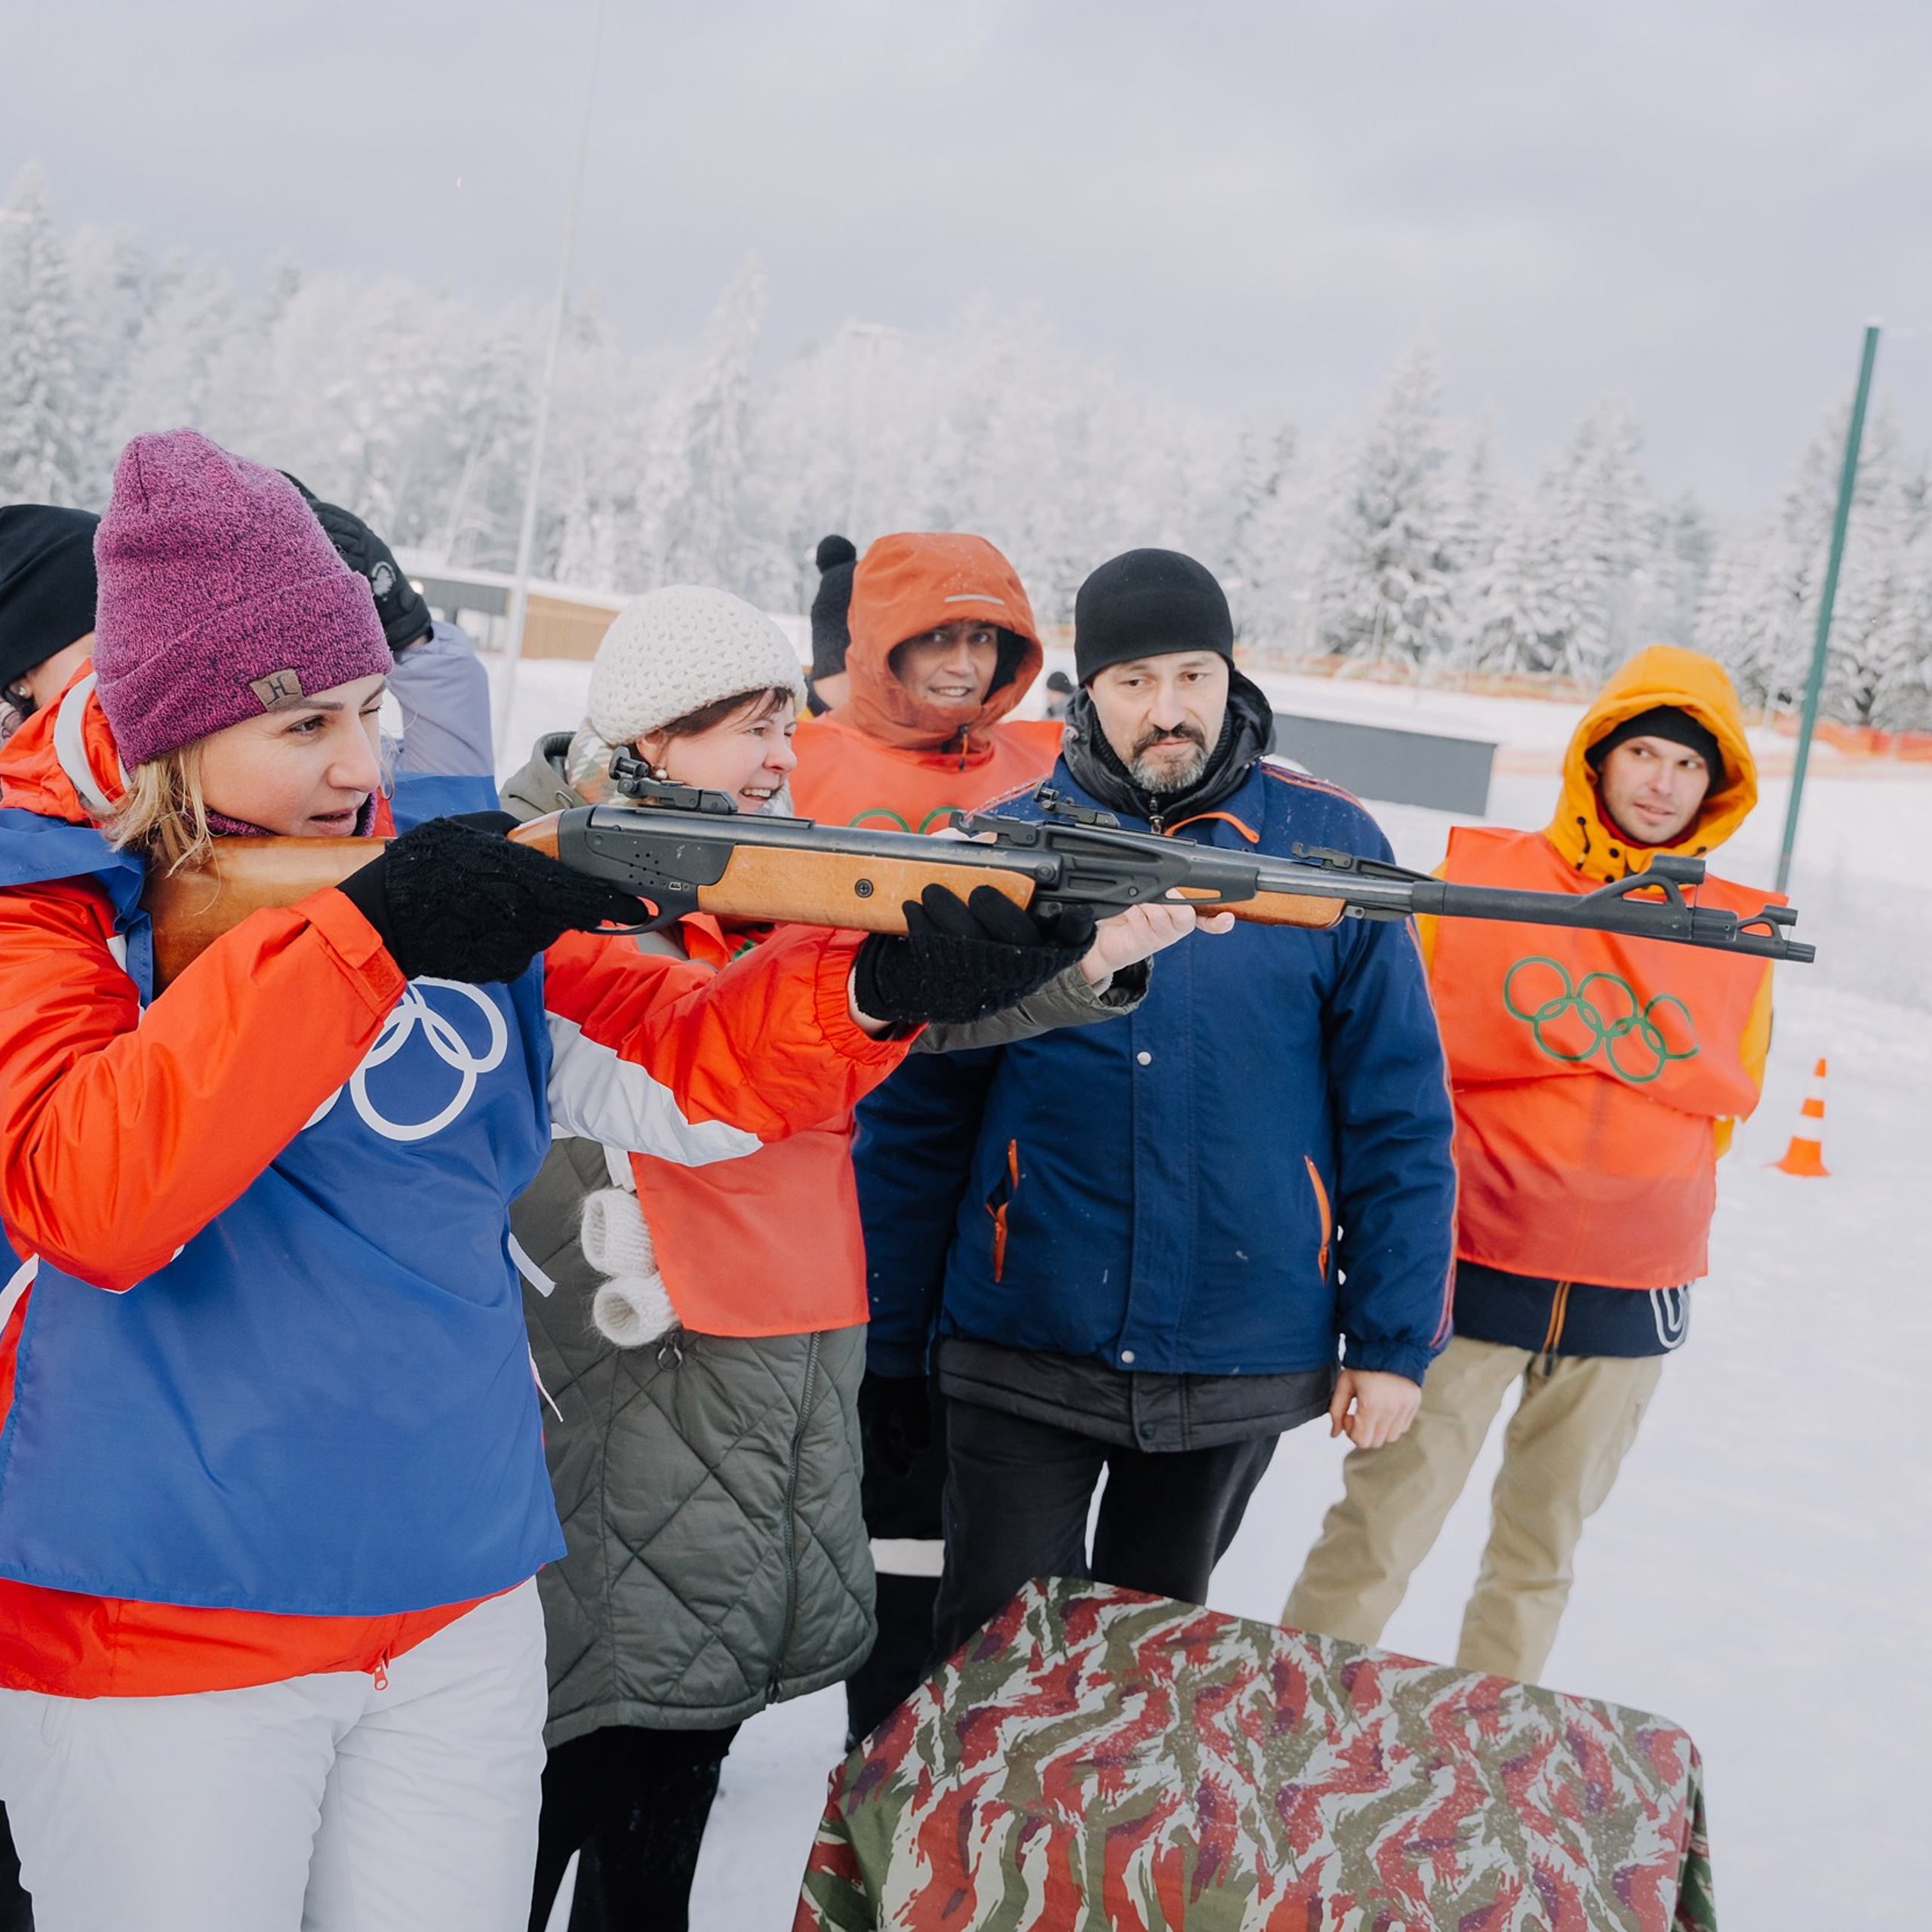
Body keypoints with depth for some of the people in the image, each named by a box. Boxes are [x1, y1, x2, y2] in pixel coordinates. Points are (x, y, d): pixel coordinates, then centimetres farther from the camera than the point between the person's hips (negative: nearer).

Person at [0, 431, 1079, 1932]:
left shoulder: (449, 881, 5)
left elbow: (675, 1069, 0)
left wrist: (885, 985, -19)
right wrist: (359, 936, -28)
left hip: (465, 1607, 4)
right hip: (158, 1636, -4)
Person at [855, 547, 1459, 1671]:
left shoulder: (1332, 848, -3)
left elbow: (1399, 1111, 0)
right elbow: (916, 1117, 2)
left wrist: (1395, 1340, -3)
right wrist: (887, 1340, 3)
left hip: (1242, 1364, 1)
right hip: (1024, 1358, -1)